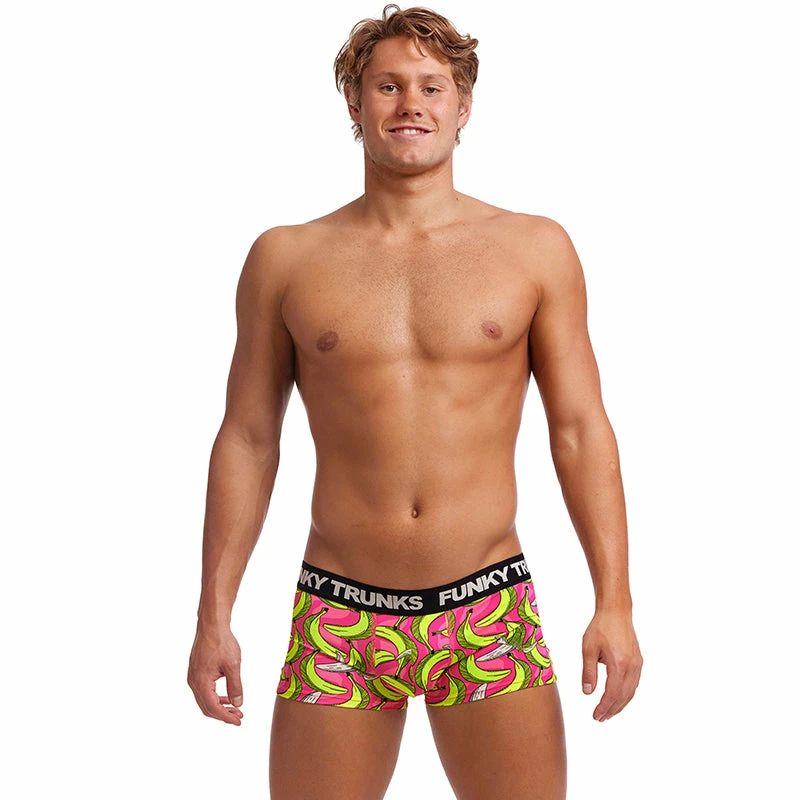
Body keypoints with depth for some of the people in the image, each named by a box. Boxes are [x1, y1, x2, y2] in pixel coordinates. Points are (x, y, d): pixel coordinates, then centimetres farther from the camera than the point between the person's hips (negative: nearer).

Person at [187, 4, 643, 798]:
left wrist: (614, 602, -4)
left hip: (492, 617, 0)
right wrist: (214, 615, 4)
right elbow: (247, 439, 7)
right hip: (337, 623, 1)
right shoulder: (285, 258, 4)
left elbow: (580, 429, 3)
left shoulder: (536, 249, 3)